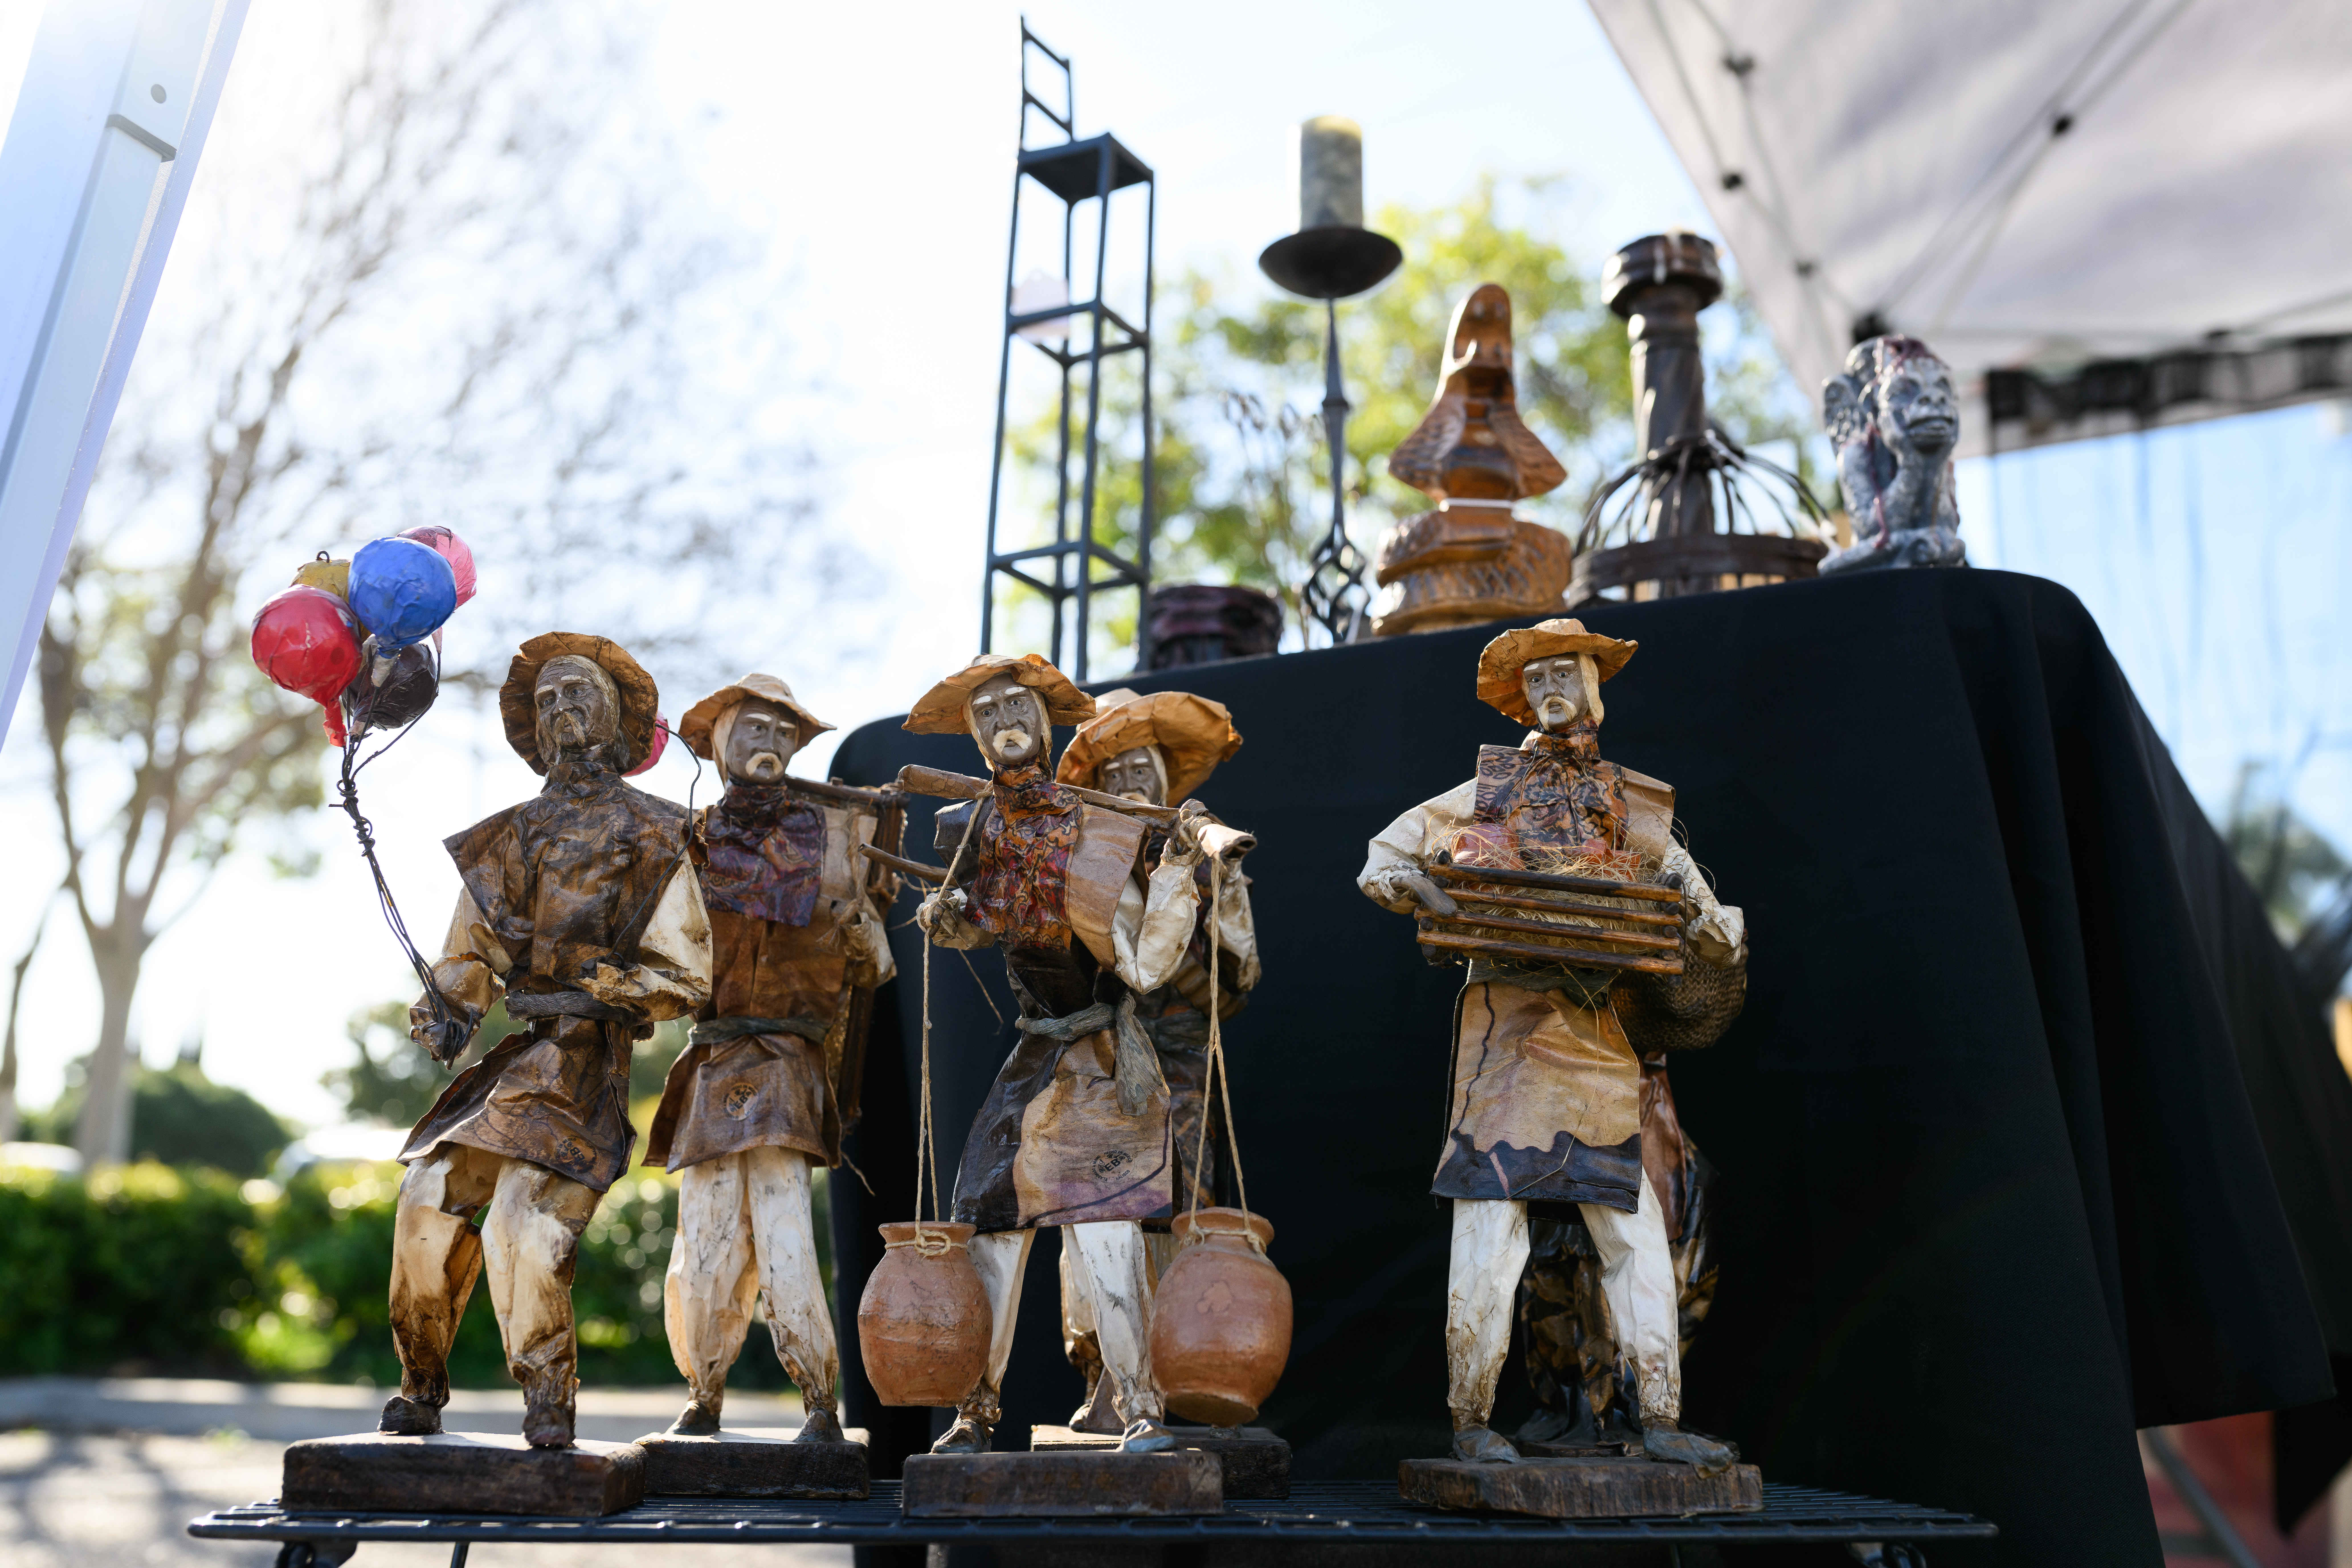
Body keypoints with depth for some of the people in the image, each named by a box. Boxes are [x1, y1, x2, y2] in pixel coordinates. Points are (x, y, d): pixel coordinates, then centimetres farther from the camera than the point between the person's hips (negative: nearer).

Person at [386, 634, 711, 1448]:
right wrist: (444, 1009, 2)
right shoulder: (504, 837, 18)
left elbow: (686, 976, 0)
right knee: (430, 1199, -4)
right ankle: (422, 1387, 16)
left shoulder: (655, 837, 4)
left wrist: (609, 984, -15)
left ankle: (549, 1403, 0)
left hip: (589, 1054, -5)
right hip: (517, 1048, 5)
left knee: (525, 1223, -17)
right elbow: (469, 952, 21)